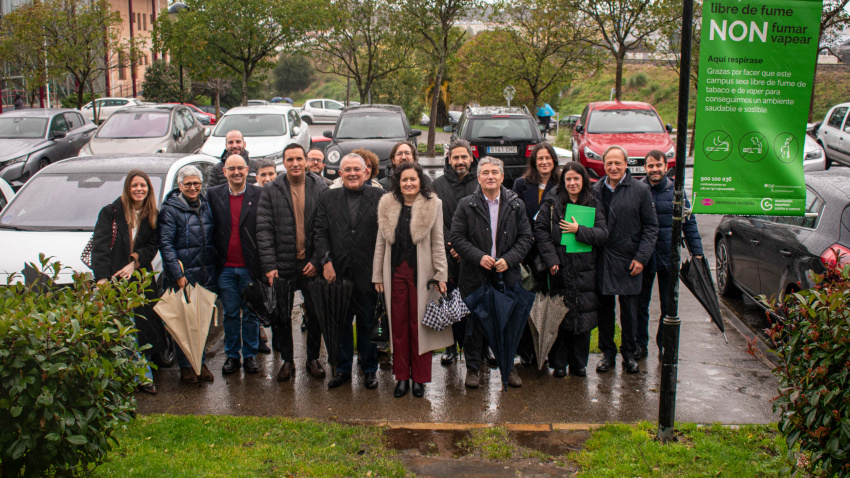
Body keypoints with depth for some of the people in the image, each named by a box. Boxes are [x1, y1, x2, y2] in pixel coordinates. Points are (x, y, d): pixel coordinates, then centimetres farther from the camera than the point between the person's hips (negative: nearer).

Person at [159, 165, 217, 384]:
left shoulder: (206, 206, 12)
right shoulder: (170, 208, -6)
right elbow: (165, 243, -10)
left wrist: (213, 269, 10)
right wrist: (177, 274, -16)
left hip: (206, 274, 5)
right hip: (183, 274, -5)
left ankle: (200, 362, 20)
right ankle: (185, 366, 11)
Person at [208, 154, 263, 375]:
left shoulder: (259, 195, -1)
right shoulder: (213, 195, 4)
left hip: (250, 267, -1)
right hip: (225, 268, 1)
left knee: (251, 313, 8)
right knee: (230, 313, 10)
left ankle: (250, 355, 21)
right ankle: (232, 355, 22)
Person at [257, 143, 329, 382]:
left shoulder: (321, 189, 0)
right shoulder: (271, 192, 2)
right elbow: (264, 230, -2)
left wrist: (317, 261, -9)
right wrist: (269, 265, -9)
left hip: (311, 264, 0)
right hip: (283, 265, 1)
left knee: (315, 315, 8)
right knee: (281, 317, 8)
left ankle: (313, 358, 26)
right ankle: (287, 360, 25)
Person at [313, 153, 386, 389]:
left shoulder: (379, 197, 1)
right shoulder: (328, 198, 8)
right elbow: (320, 233, 4)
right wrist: (326, 261, -8)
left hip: (368, 272, -2)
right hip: (338, 272, 2)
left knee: (368, 323, 8)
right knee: (341, 323, 11)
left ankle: (369, 369, 22)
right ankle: (342, 369, 24)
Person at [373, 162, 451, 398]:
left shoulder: (432, 205, -1)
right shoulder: (387, 205, 6)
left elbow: (438, 242, 0)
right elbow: (381, 242, 10)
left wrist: (440, 275, -5)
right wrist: (378, 275, 7)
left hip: (421, 272, -2)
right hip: (395, 271, 2)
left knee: (419, 324, 3)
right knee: (398, 325, 6)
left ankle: (420, 378, 14)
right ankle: (402, 377, 18)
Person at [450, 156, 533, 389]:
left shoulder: (516, 205, 5)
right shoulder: (466, 205, 1)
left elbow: (525, 237, 5)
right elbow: (457, 237, -1)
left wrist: (509, 259, -10)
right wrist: (479, 257, -14)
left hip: (507, 274, 1)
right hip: (475, 276, -1)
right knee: (475, 324, 5)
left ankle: (508, 366, 25)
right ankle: (472, 368, 19)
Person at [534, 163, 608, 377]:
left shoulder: (594, 206, 10)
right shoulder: (552, 203, 4)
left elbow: (603, 233, 2)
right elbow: (540, 230, -3)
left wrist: (579, 230, -12)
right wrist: (551, 259, -12)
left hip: (585, 271, 2)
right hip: (559, 271, -2)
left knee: (583, 319, 3)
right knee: (558, 319, 0)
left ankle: (579, 363, 16)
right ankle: (559, 363, 11)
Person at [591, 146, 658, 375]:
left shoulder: (640, 190, -1)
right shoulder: (596, 191, 5)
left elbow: (651, 227, 1)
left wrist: (641, 257, -7)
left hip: (628, 261, -2)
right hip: (601, 260, 2)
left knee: (629, 309, 5)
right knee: (604, 308, 8)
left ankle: (629, 353, 21)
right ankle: (607, 352, 22)